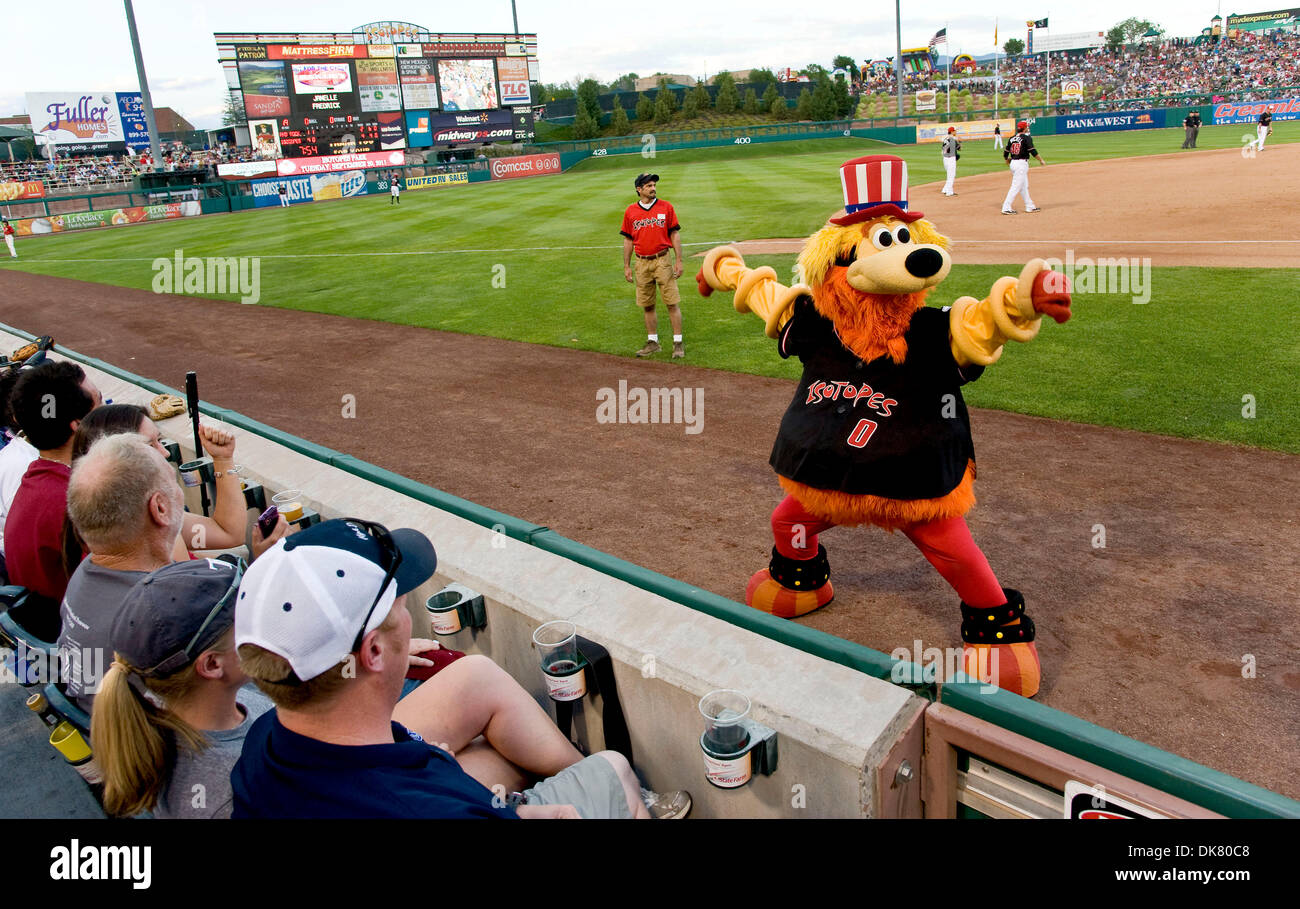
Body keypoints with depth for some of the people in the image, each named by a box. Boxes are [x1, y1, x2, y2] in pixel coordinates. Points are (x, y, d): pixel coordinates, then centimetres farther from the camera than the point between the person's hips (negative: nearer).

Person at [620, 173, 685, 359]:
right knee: (647, 306, 9)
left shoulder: (666, 207, 3)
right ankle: (652, 342, 20)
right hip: (641, 263, 2)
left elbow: (675, 234, 3)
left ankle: (678, 343, 3)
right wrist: (626, 266, 8)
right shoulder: (630, 211, 7)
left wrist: (679, 261, -4)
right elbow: (628, 240, 11)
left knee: (672, 303, -4)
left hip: (662, 261, -2)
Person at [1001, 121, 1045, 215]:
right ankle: (1006, 208, -10)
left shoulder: (1012, 138, 9)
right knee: (1016, 186, -7)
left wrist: (1007, 159, 31)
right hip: (1022, 163, -8)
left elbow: (1005, 153, 10)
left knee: (1024, 186, 15)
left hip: (1013, 163, 8)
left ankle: (1030, 206, 21)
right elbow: (1032, 151, -16)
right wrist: (1041, 160, -6)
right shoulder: (1026, 138, -10)